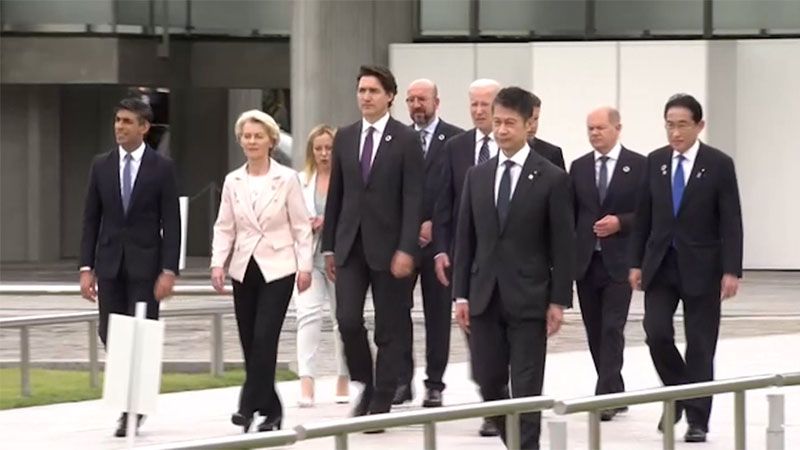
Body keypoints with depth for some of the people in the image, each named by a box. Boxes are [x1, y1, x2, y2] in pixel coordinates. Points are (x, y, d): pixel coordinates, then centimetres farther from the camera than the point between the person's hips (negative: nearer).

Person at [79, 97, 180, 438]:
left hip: (145, 264, -3)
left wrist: (169, 270, -12)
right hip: (109, 263, 3)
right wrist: (86, 267, 1)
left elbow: (171, 223, -4)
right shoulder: (101, 166, 7)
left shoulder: (162, 167, -2)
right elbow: (91, 219, 8)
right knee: (110, 334, 2)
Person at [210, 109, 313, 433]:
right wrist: (218, 263, -3)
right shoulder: (233, 182, 6)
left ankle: (249, 406, -13)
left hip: (278, 269, -4)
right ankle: (271, 409, 15)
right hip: (245, 269, 4)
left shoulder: (287, 179, -3)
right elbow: (224, 228, 9)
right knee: (250, 342, 4)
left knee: (264, 339, -14)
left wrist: (305, 266, -6)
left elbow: (301, 226, -1)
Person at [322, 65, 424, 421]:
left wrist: (406, 249, -16)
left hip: (388, 246, -3)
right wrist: (329, 246, 10)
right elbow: (335, 195, 13)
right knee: (347, 320, -8)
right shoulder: (345, 138, 9)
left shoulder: (406, 140, -4)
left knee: (390, 329, 2)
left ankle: (381, 403, 9)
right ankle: (364, 384, 15)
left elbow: (413, 199, -9)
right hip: (350, 245, 3)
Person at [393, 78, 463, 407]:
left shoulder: (455, 140, 1)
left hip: (438, 236, -2)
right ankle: (402, 380, 1)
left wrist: (434, 225, -9)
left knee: (437, 313, 4)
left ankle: (434, 384, 9)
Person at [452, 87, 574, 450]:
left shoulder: (552, 179, -3)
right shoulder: (477, 176, 9)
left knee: (526, 389, -4)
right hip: (485, 297, 4)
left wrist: (559, 301, -8)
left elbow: (563, 244, -4)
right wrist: (461, 294, 5)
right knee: (488, 382, 6)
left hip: (528, 300, -4)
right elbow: (465, 239, 10)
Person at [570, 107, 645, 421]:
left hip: (619, 260, -4)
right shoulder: (579, 167, 10)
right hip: (586, 261, 4)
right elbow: (571, 215, 11)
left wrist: (620, 222, -18)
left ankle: (605, 397, -13)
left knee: (612, 330, -11)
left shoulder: (638, 166, -1)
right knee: (595, 332, 8)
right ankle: (614, 393, 19)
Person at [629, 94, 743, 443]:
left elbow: (731, 223, -8)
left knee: (700, 345, 0)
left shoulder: (719, 165, -6)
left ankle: (697, 419, 7)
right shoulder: (655, 161, 5)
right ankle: (677, 392, 16)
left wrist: (731, 271, -14)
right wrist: (636, 262, 5)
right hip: (660, 264, 3)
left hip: (700, 267, -3)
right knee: (656, 333, -8)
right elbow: (644, 216, 10)